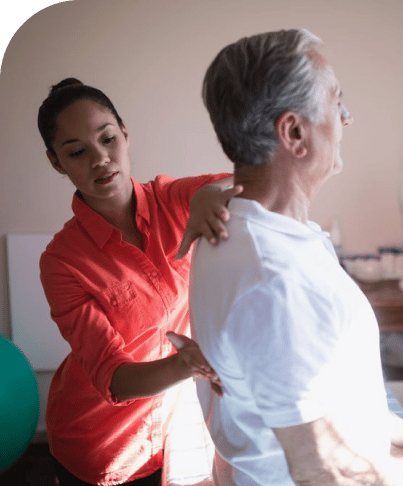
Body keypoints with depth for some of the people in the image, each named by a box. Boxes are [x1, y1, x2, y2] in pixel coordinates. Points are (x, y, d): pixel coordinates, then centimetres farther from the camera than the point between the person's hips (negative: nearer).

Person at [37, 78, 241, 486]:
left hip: (177, 414, 4)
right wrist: (187, 364, -44)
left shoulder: (171, 199, -11)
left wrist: (210, 192, -43)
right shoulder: (62, 260, -21)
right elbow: (111, 376, -25)